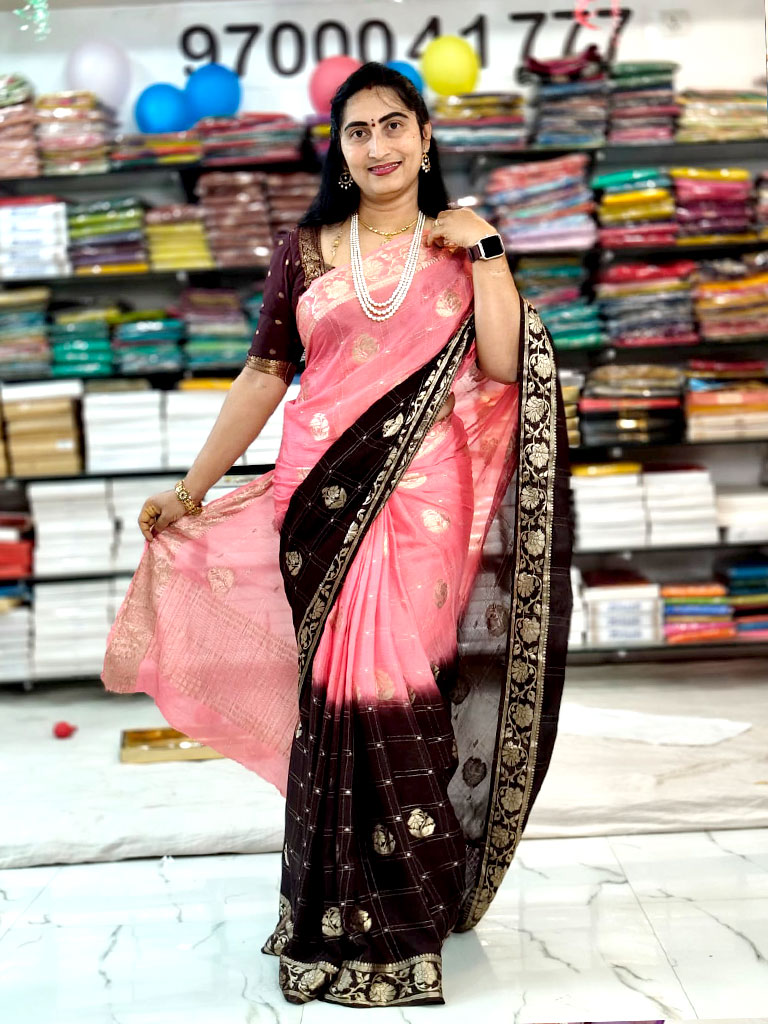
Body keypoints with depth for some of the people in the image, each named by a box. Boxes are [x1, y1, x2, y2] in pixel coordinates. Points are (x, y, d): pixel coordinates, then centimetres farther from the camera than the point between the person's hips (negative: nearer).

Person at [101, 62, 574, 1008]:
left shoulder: (462, 246, 8)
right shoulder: (305, 250, 10)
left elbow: (504, 366, -5)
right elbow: (265, 373, 10)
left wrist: (484, 250, -5)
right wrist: (191, 489, 9)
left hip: (425, 506, -1)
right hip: (325, 502, 1)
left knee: (403, 695, -1)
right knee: (340, 696, 1)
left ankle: (404, 910, 16)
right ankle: (346, 920, 16)